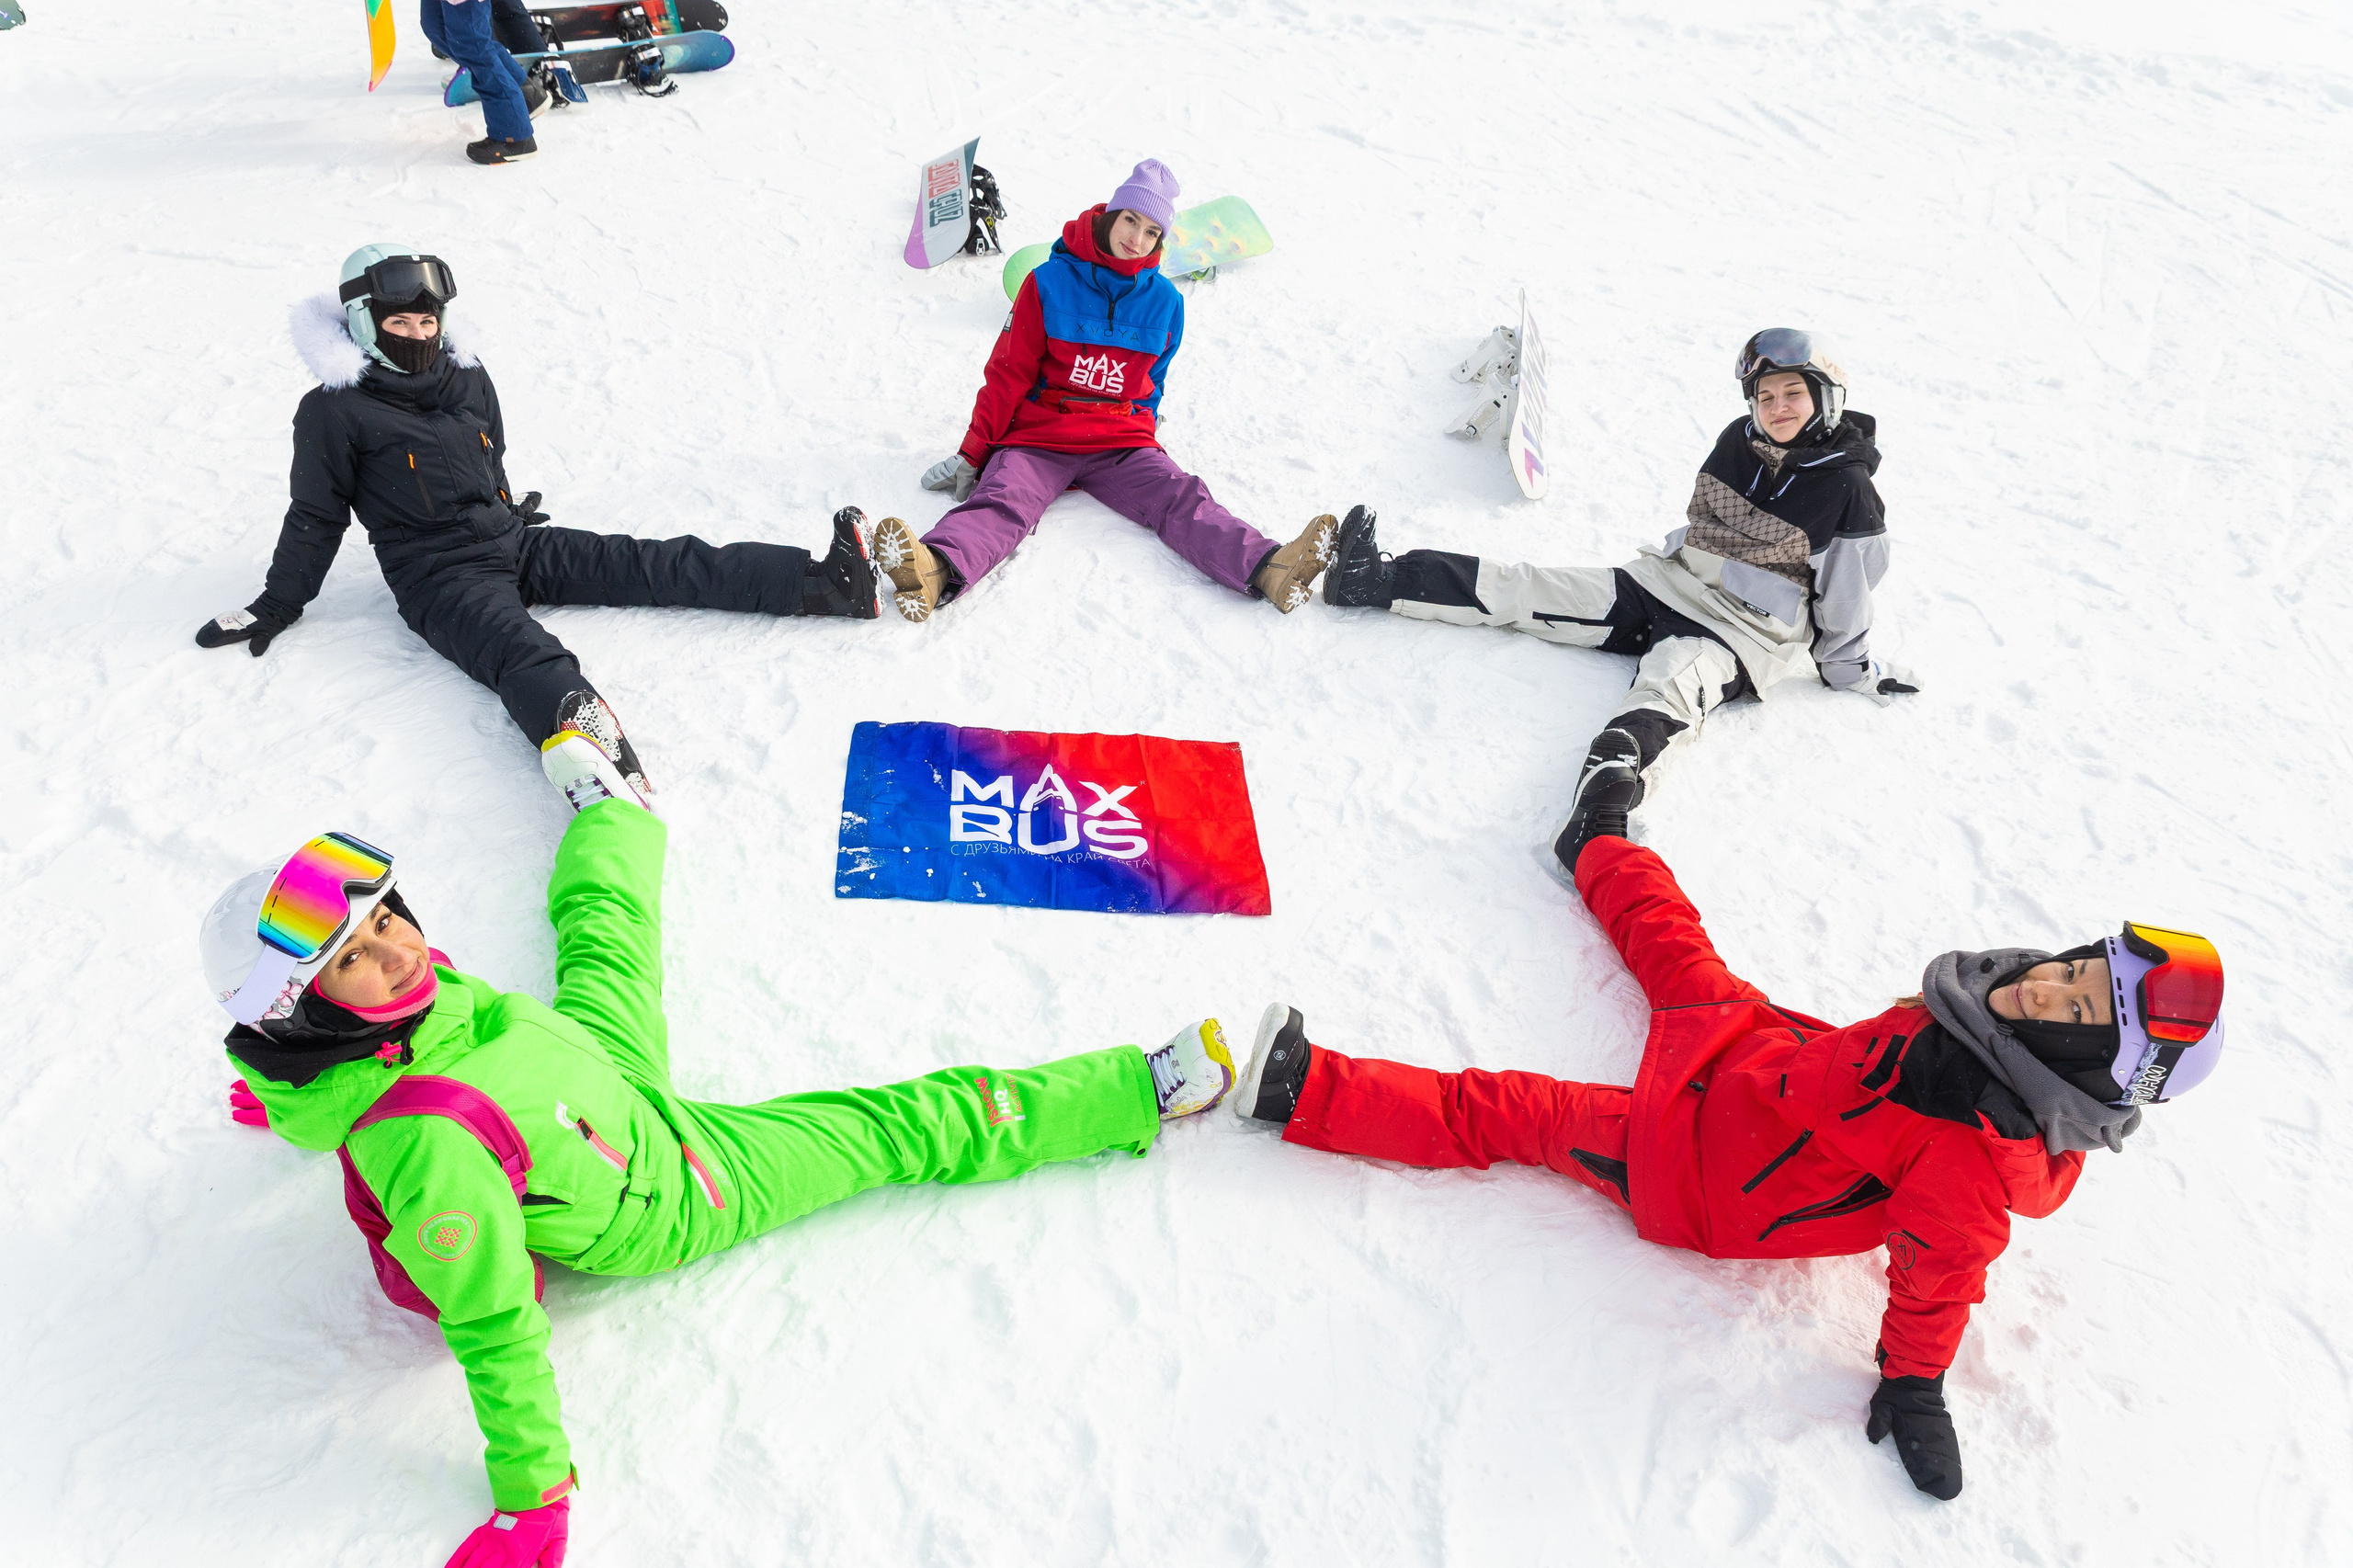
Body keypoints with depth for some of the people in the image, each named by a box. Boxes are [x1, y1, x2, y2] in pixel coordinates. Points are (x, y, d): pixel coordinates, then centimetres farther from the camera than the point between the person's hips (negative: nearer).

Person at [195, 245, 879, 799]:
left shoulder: (469, 382, 11)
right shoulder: (336, 411, -5)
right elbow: (315, 518, 2)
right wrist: (277, 604, 6)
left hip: (512, 545, 6)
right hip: (439, 578, -6)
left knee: (662, 564, -8)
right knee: (522, 651, -39)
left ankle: (830, 582, -17)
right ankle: (578, 726, -72)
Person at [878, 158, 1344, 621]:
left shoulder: (1165, 302, 11)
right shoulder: (1049, 283, 3)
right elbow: (1008, 374, 4)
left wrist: (1142, 437, 9)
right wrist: (973, 454, 3)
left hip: (1122, 444, 2)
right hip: (1036, 438, -2)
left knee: (1181, 499, -24)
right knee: (1001, 503, -31)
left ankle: (1267, 568, -51)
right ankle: (936, 572, -62)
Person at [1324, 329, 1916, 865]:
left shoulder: (1846, 486, -10)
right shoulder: (1740, 441, 7)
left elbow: (1846, 590, -3)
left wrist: (1851, 669, 3)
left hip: (1744, 629, -7)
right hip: (1670, 584, 7)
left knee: (1671, 685, -41)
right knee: (1525, 589, -2)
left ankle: (1613, 769, -73)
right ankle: (1375, 580, -4)